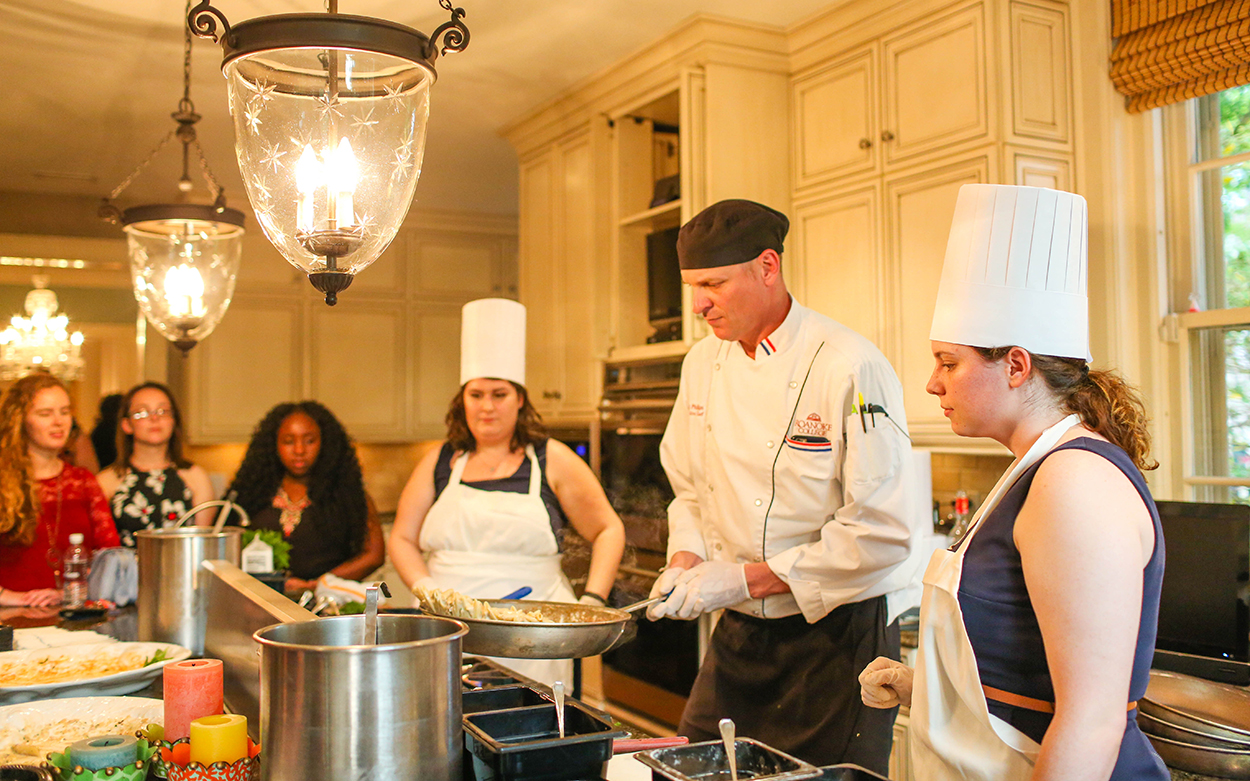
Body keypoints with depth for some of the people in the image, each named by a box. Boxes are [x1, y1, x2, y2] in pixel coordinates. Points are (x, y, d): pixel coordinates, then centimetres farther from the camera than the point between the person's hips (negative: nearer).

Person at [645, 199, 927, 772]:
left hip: (837, 633, -6)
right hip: (738, 634, 7)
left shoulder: (851, 368, -19)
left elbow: (884, 530, -21)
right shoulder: (704, 364, 4)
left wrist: (745, 578, -21)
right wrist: (686, 561, -4)